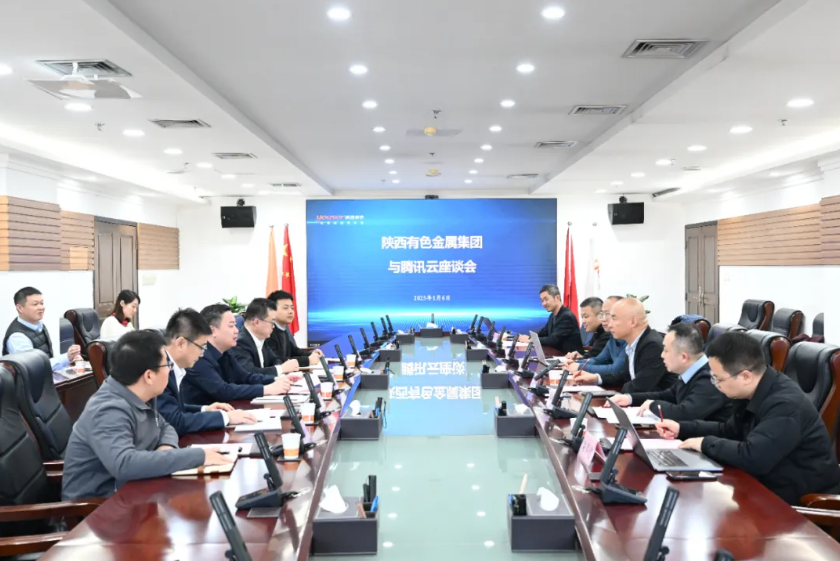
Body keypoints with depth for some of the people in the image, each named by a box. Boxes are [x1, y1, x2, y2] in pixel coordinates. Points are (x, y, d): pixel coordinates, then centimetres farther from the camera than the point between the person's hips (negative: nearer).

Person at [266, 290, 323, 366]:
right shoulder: (268, 332, -20)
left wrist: (311, 354, 0)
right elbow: (276, 361, -26)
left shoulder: (284, 327, 5)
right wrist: (308, 360, -23)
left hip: (286, 371, 7)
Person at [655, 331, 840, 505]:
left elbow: (752, 457, -37)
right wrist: (682, 428, 6)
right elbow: (729, 430, 18)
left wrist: (706, 443, -20)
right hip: (770, 485, 8)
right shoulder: (752, 393, 1)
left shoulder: (786, 405, -27)